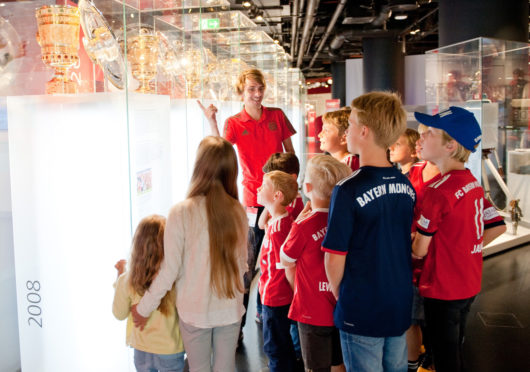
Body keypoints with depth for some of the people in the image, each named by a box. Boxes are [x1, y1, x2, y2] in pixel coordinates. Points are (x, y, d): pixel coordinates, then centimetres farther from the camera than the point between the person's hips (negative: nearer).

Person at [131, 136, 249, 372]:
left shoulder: (181, 213, -19)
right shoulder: (238, 212, -8)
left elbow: (169, 270, -15)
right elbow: (242, 264, 4)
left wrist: (143, 309, -2)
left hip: (194, 311, -2)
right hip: (230, 309, 3)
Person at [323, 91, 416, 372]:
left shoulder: (348, 190, -21)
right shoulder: (406, 186, 0)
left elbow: (335, 257, -17)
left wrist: (337, 291, 2)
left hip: (362, 311, -6)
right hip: (401, 306, 6)